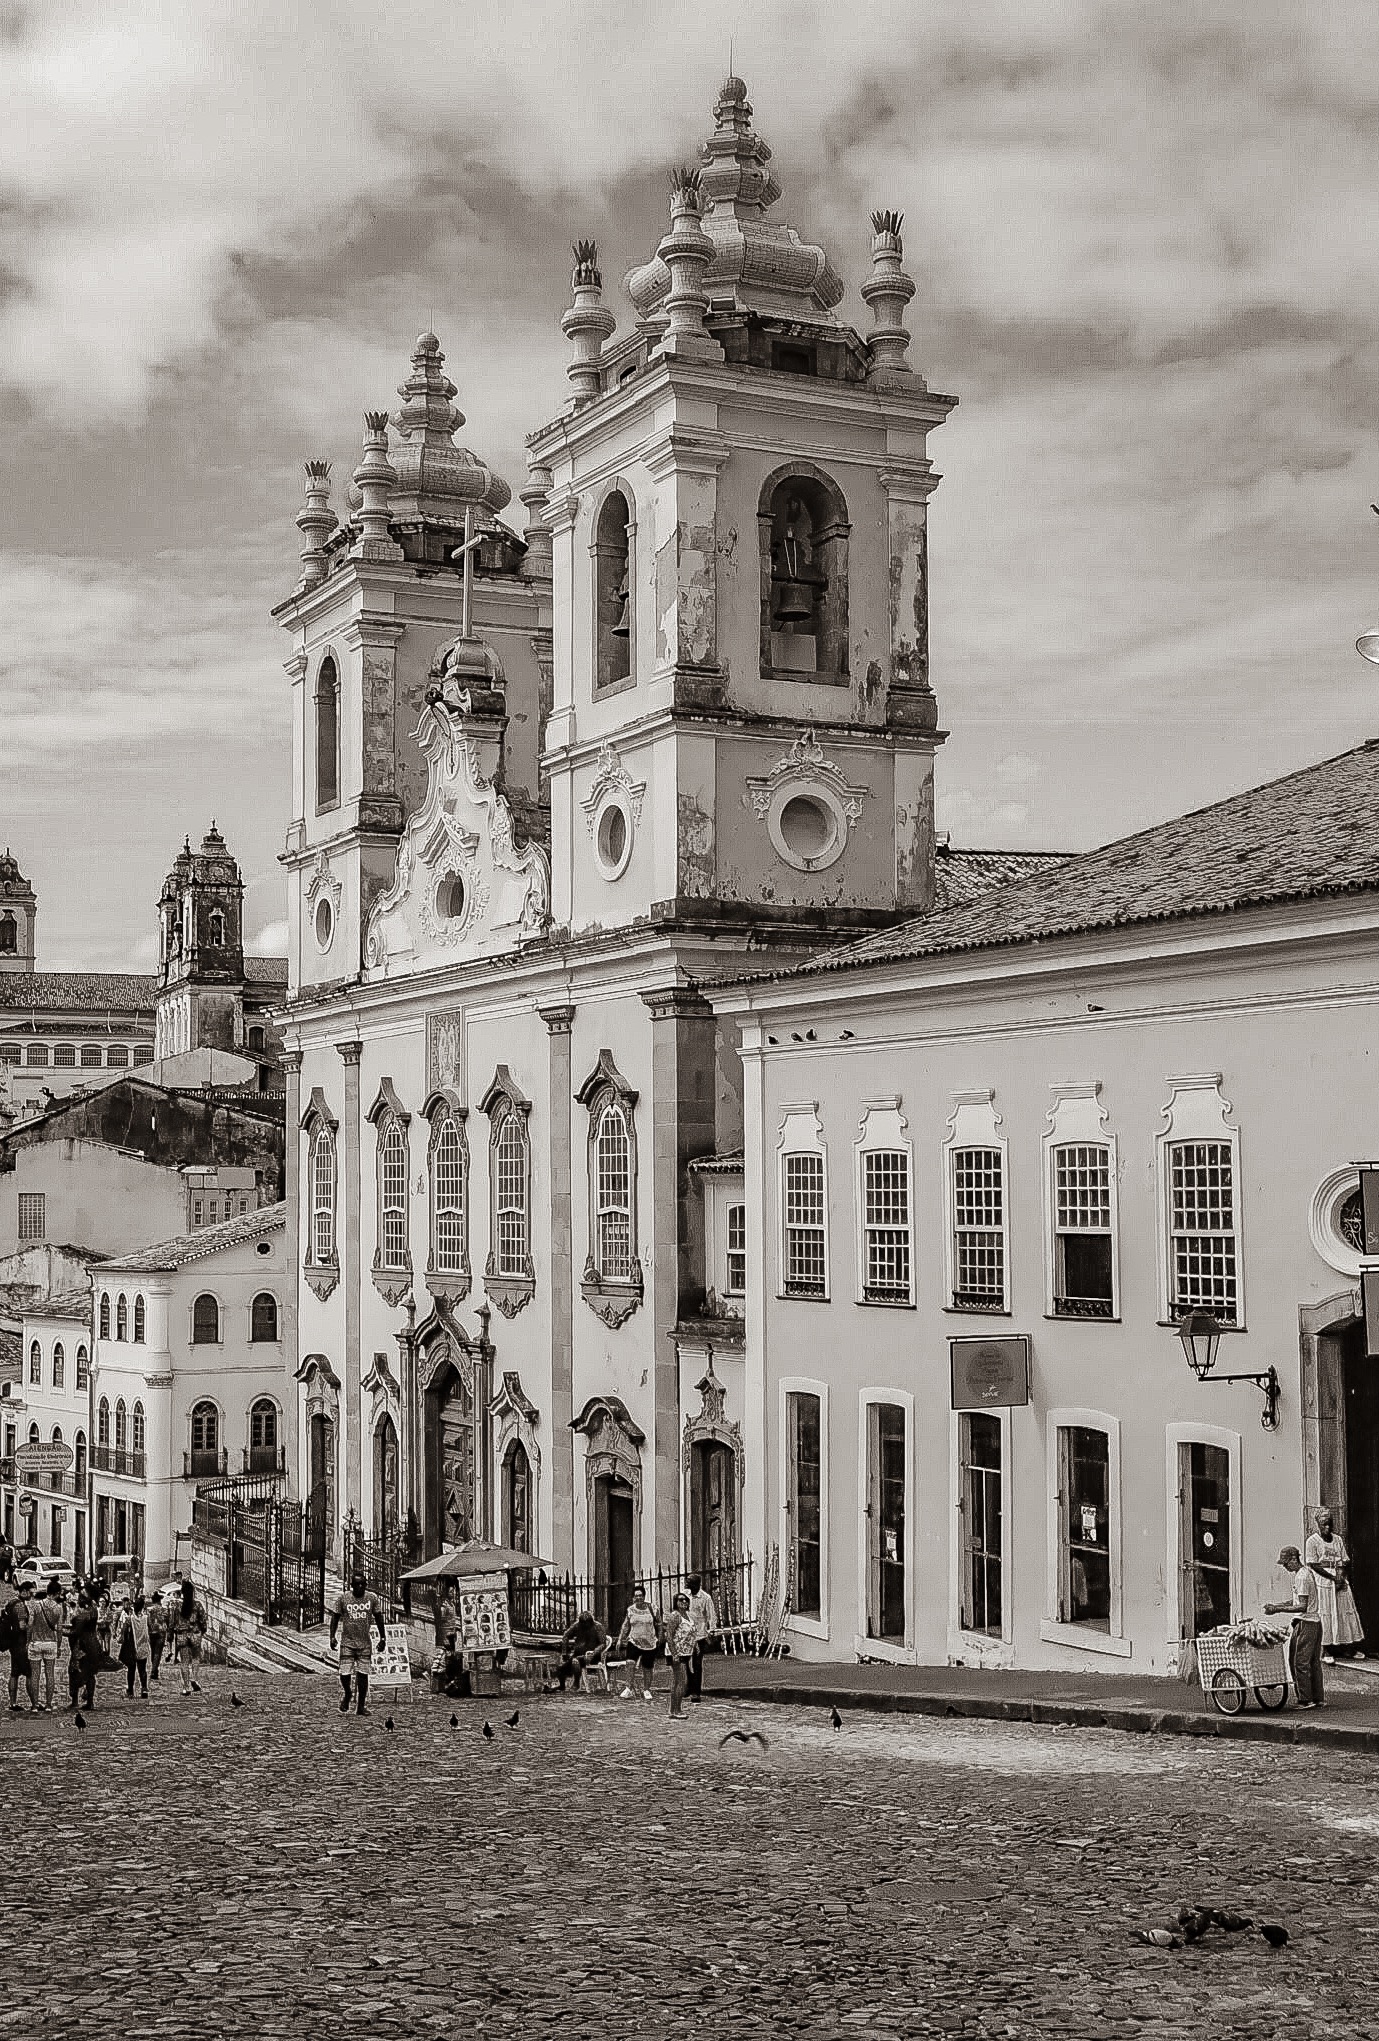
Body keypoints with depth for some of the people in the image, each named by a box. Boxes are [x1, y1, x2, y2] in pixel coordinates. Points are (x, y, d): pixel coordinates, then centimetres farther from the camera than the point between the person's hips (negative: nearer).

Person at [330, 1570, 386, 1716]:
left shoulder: (372, 1598, 2)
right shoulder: (343, 1598, -3)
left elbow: (378, 1618, 9)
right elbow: (335, 1618, 3)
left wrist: (382, 1637, 8)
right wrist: (332, 1637, -4)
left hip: (365, 1643, 1)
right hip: (347, 1642, -1)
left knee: (363, 1674, 0)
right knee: (344, 1673, -6)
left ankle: (360, 1706, 9)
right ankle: (347, 1695, 24)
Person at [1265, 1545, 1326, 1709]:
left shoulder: (1301, 1577, -17)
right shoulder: (1307, 1572, 14)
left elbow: (1302, 1607, -21)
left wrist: (1278, 1610, -19)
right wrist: (1275, 1605, 17)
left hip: (1305, 1623, -10)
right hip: (1315, 1622, 10)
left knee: (1300, 1662, -6)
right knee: (1314, 1662, 13)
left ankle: (1306, 1700, -5)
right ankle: (1318, 1699, 17)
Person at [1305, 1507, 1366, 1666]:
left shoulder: (1338, 1540, 10)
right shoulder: (1312, 1541, -5)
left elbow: (1346, 1562, 9)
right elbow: (1313, 1565, -10)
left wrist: (1343, 1577, -10)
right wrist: (1333, 1578, -15)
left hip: (1341, 1582, 5)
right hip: (1323, 1583, -5)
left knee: (1348, 1612, 5)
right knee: (1325, 1615, -5)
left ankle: (1352, 1648, 14)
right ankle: (1326, 1651, 0)